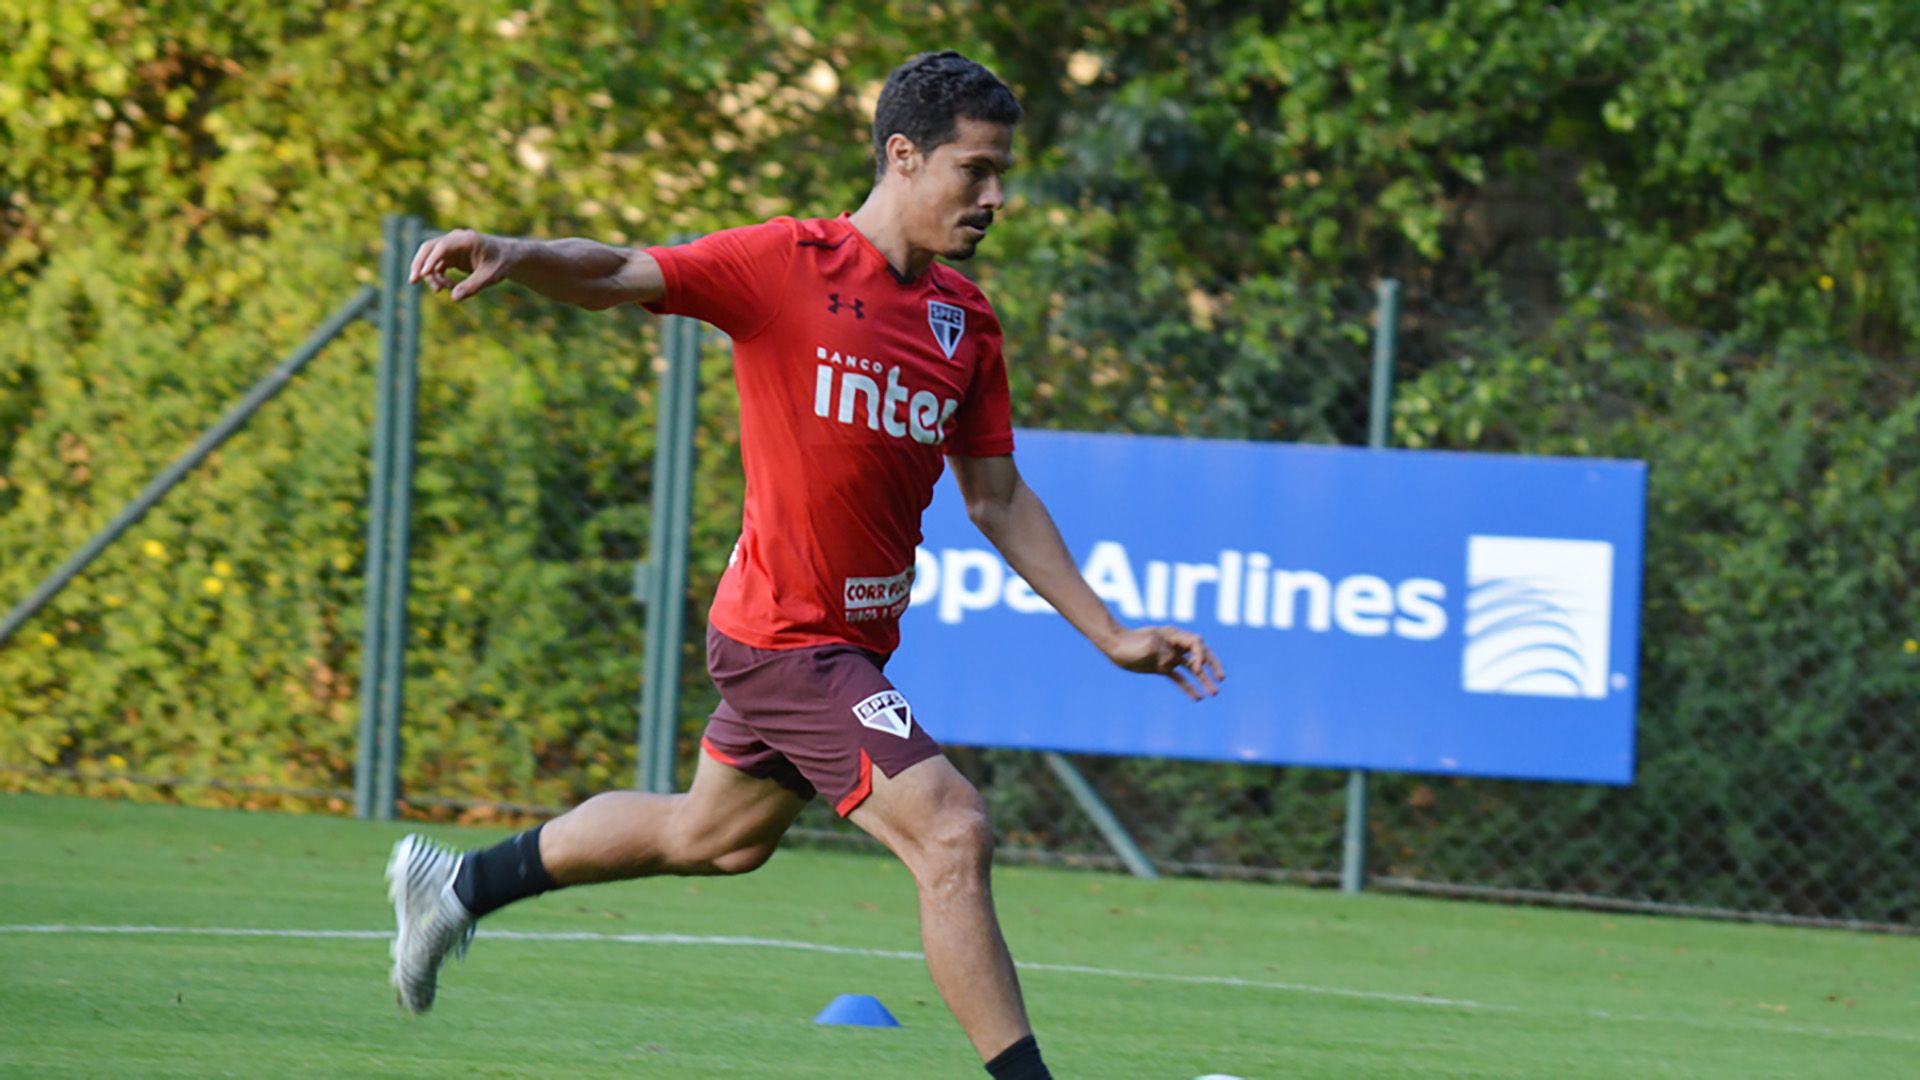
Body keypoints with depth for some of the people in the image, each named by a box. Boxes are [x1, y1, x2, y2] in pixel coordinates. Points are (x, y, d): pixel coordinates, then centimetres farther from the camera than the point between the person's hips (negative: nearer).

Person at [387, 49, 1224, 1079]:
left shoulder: (965, 318, 7)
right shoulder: (788, 263, -13)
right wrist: (511, 254, -39)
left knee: (714, 836, 26)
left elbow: (996, 499, 13)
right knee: (952, 834, -18)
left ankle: (457, 883, 44)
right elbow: (617, 275, -18)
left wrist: (1109, 634, 10)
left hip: (857, 637, 9)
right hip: (789, 637, -9)